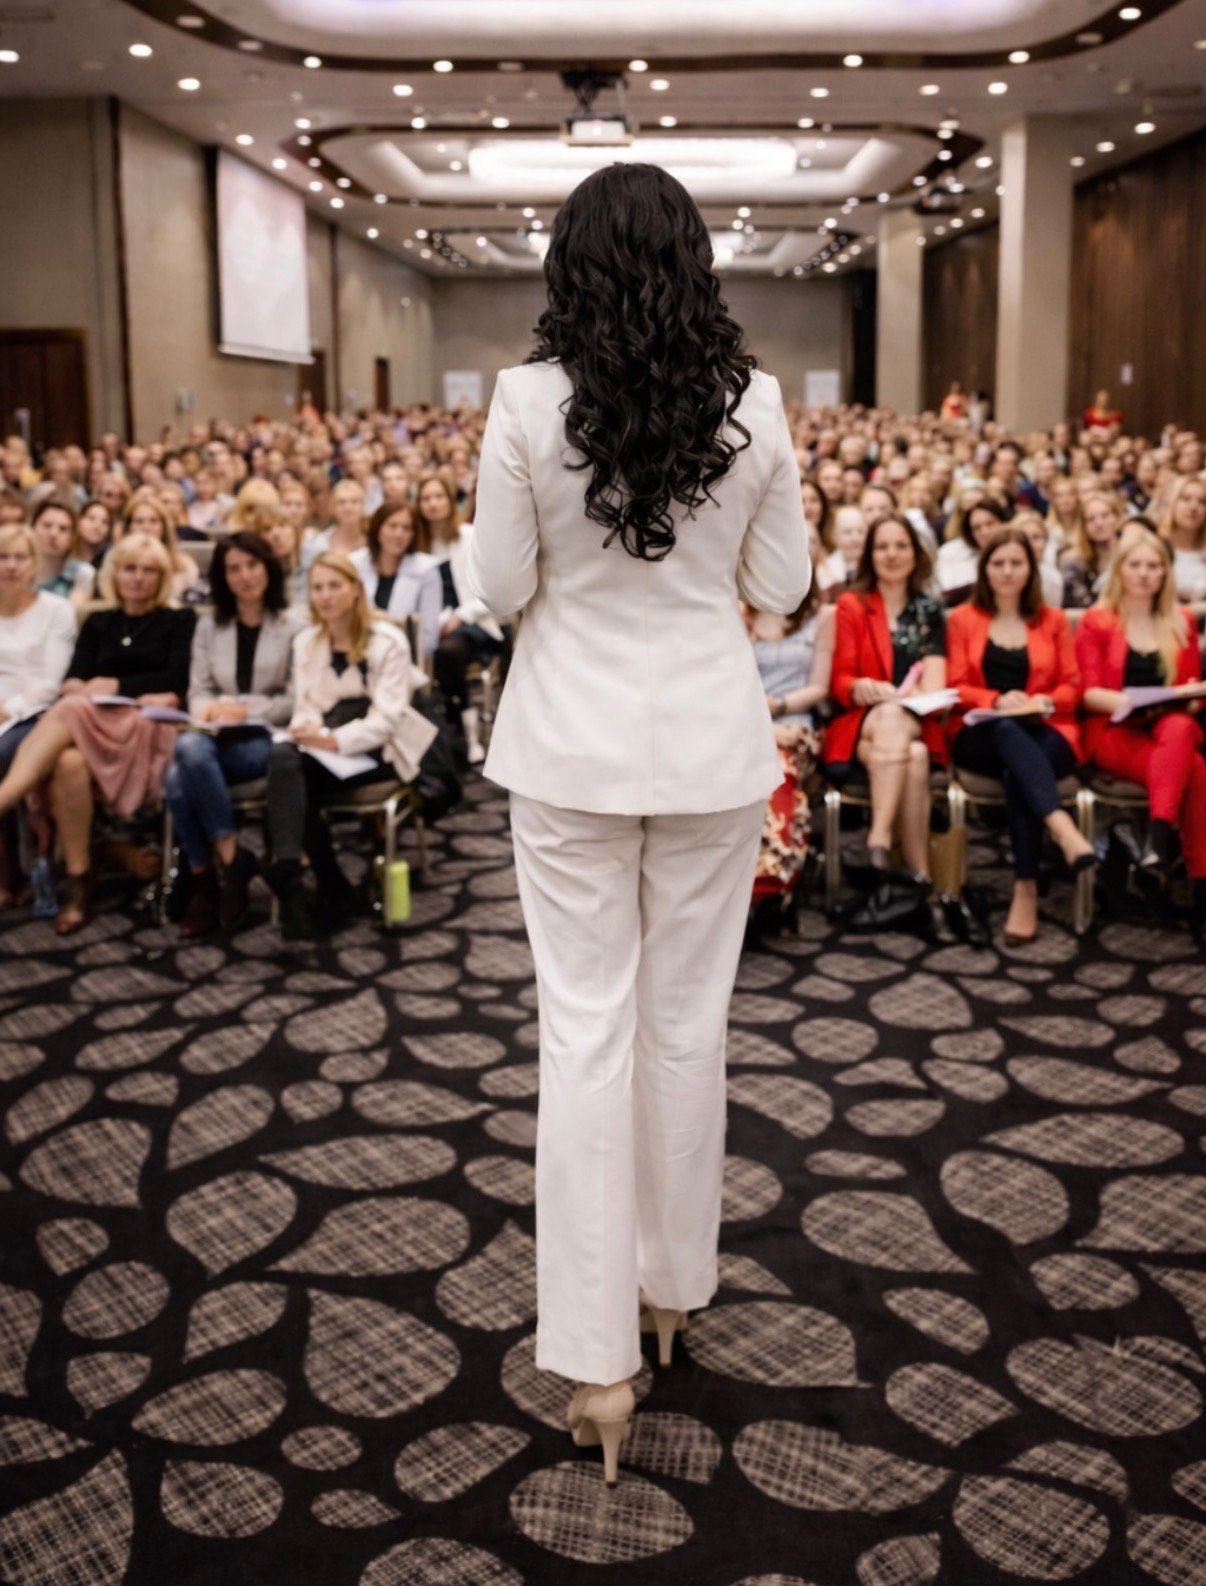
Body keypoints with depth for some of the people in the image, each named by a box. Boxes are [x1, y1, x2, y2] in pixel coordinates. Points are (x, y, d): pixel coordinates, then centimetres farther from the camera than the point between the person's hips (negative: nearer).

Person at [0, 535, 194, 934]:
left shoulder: (178, 621, 14)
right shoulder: (98, 623, 25)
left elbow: (177, 679, -1)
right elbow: (74, 678, 10)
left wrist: (119, 686, -8)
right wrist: (80, 689, -13)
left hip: (148, 729, -3)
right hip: (96, 723, 3)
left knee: (69, 730, -36)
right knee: (69, 763, -35)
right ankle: (78, 887, -31)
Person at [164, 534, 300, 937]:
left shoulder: (292, 625, 4)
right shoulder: (209, 625, 20)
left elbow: (297, 699, -1)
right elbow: (198, 688, 14)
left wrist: (246, 709, -13)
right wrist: (206, 708, -10)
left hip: (267, 737, -4)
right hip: (219, 734, 4)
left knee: (187, 765, -34)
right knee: (179, 773, -33)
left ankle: (206, 879, -19)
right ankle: (230, 860, -16)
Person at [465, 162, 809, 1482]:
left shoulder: (527, 400, -10)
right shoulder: (753, 403, -4)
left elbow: (496, 589, -5)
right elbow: (781, 585, 3)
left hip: (572, 741, -2)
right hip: (711, 739, 2)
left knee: (584, 1027, 4)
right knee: (688, 1016, 15)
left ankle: (595, 1354, 7)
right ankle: (677, 1280, 33)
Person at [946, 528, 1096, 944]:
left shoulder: (1053, 620, 17)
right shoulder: (962, 619, 14)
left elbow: (1072, 685, 11)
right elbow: (956, 687, 5)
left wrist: (1046, 700, -11)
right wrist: (997, 700, -14)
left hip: (1044, 732, 1)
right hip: (982, 735, -1)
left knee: (1017, 773, -36)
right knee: (1008, 731, -39)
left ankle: (1026, 890, -39)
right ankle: (1063, 829, -58)